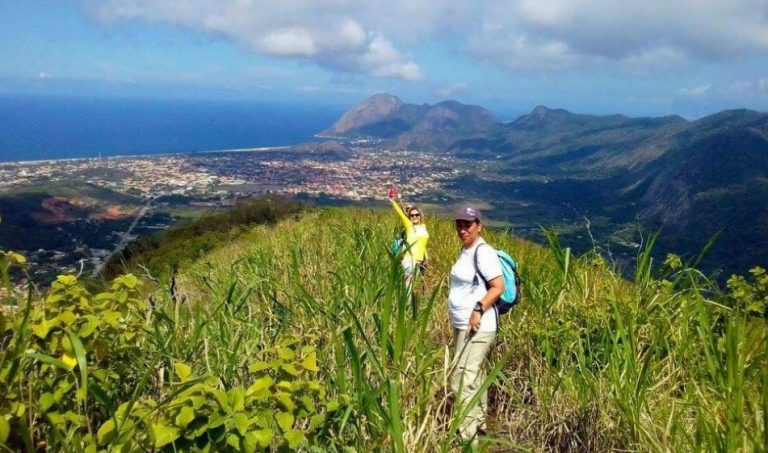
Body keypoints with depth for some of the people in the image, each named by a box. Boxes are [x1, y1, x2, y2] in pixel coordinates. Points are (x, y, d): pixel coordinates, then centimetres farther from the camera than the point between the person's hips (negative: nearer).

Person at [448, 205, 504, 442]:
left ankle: (467, 435, -3)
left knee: (463, 380, -11)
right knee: (474, 375, 20)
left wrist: (478, 310, -27)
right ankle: (479, 421, 35)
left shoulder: (483, 252, -16)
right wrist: (459, 321, 16)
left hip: (477, 327, -10)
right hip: (462, 325, 10)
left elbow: (498, 287, -20)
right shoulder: (465, 250, 12)